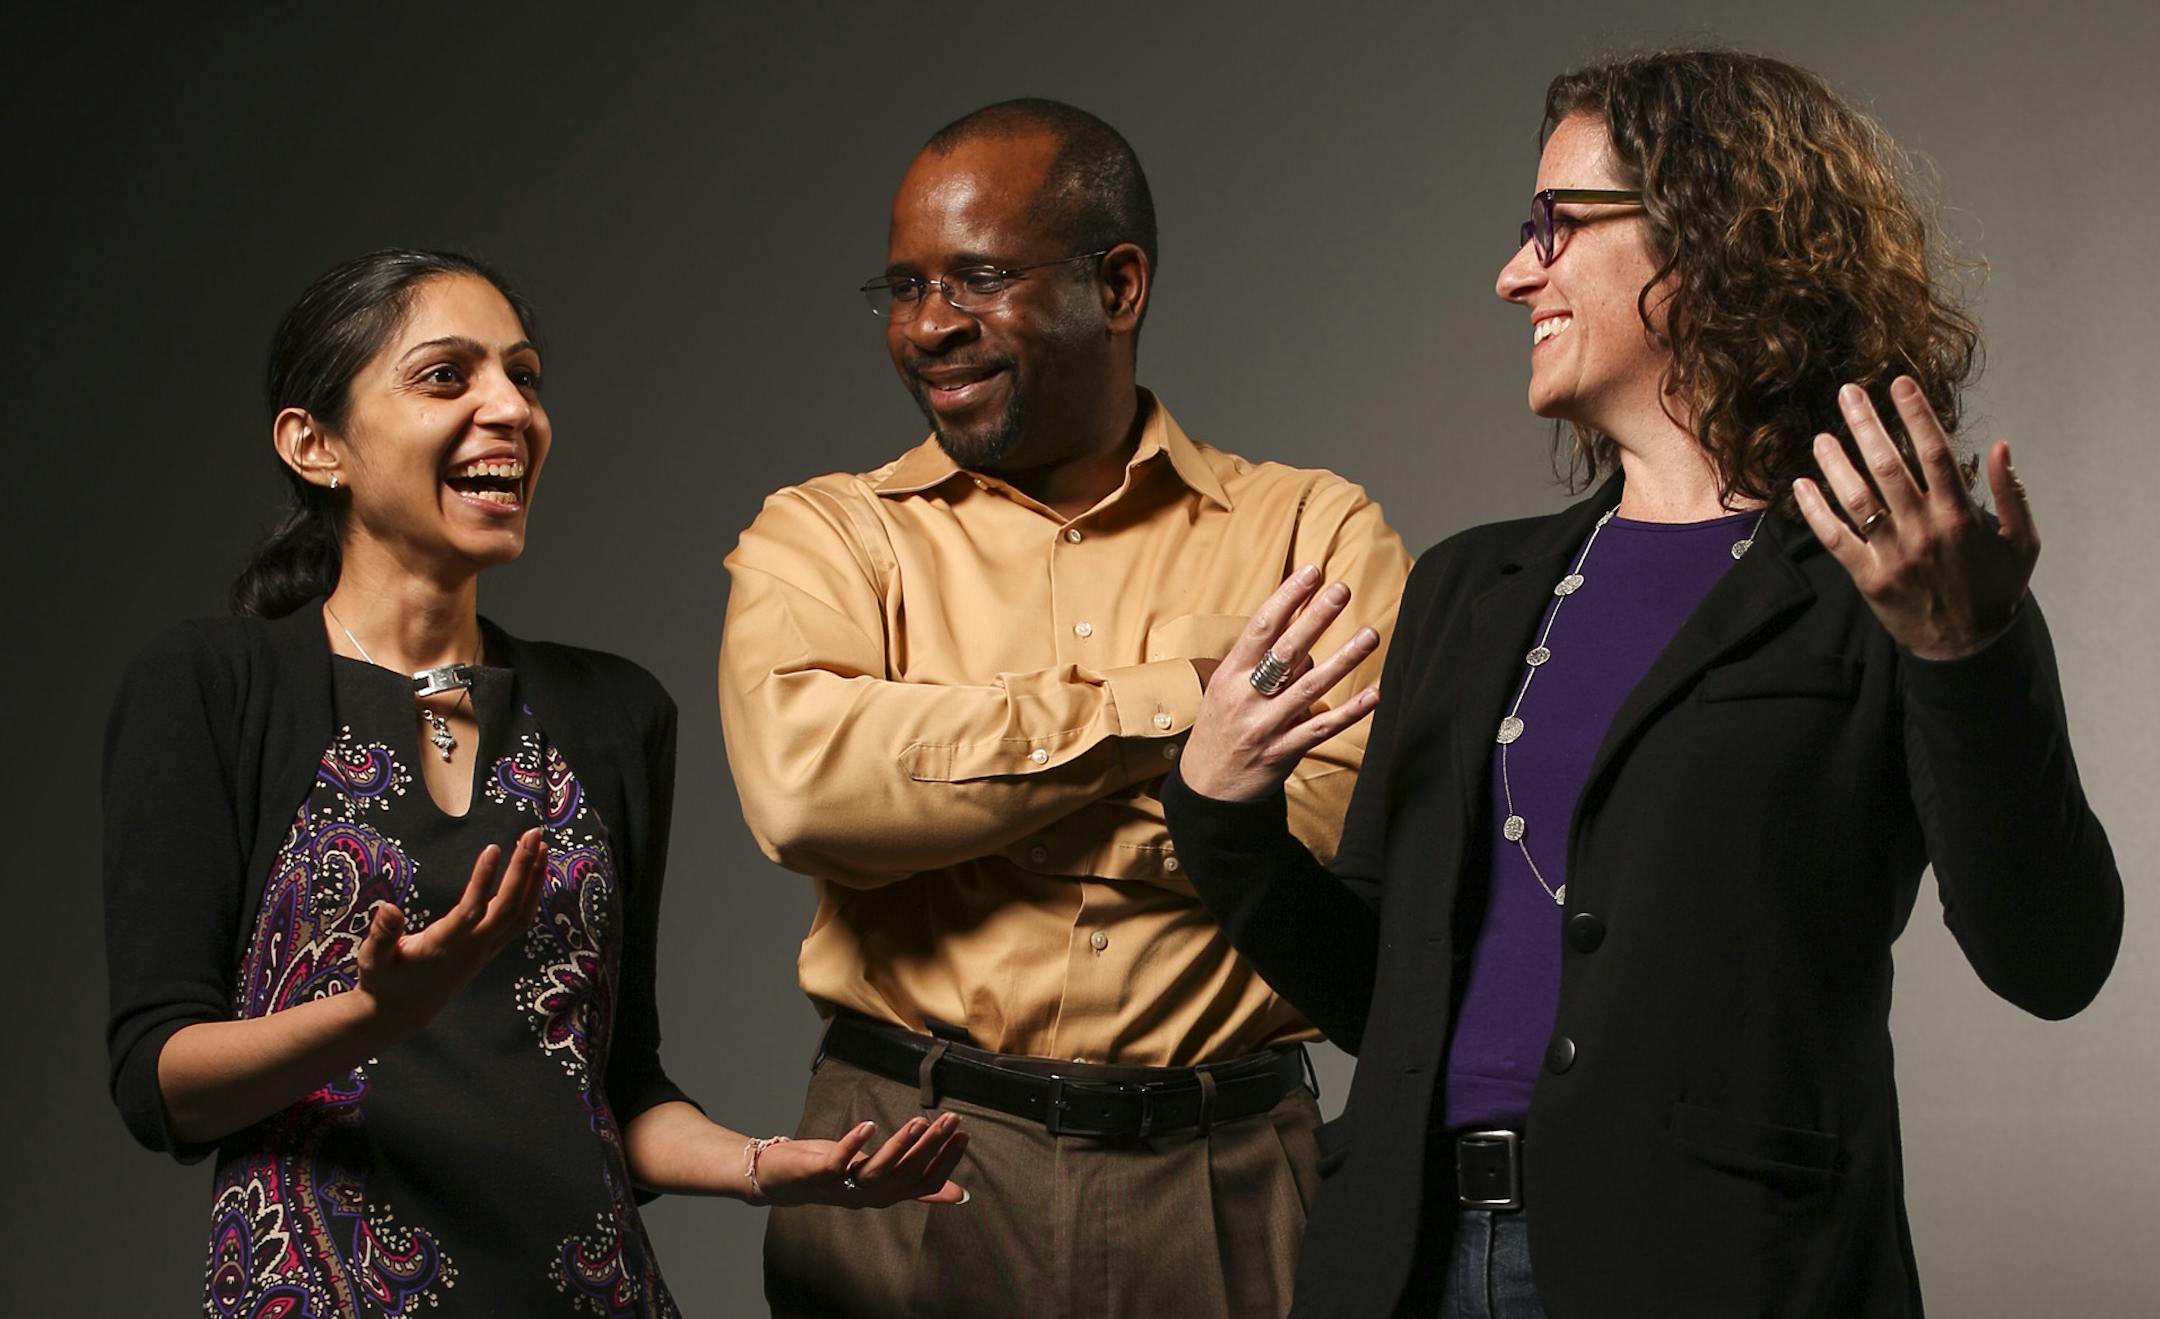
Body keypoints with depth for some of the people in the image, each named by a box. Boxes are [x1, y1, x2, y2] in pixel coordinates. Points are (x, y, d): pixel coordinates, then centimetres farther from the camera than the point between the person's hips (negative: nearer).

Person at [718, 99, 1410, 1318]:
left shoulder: (1317, 538, 4)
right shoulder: (827, 539, 5)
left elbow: (1382, 823, -14)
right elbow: (801, 782, -16)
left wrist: (940, 769, -11)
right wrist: (1173, 699, -13)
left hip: (1224, 1183, 0)